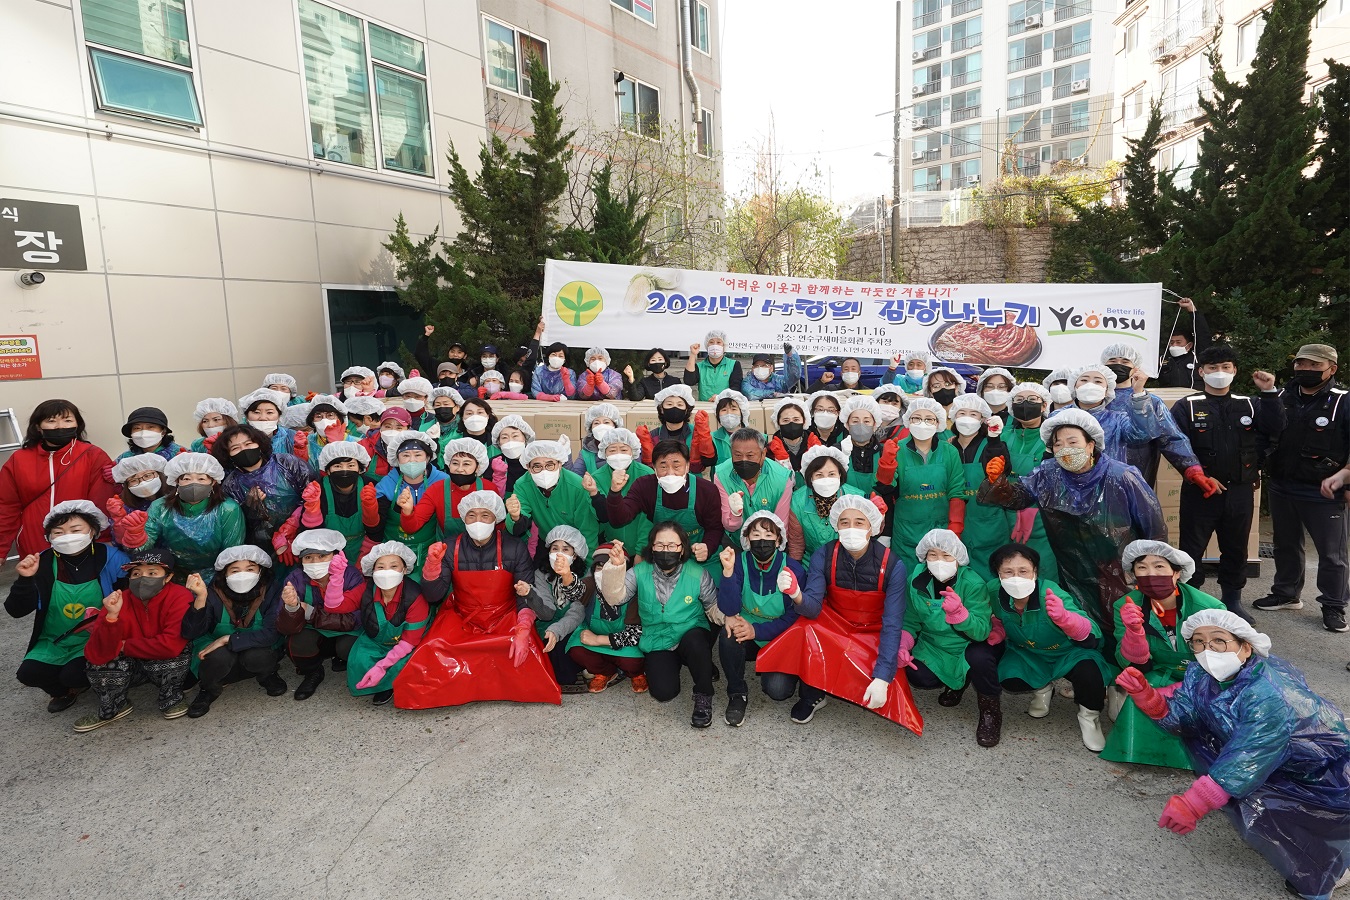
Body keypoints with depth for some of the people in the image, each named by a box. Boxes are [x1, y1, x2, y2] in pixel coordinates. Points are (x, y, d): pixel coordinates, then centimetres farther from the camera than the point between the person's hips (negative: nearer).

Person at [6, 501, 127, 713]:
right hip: (54, 641, 4)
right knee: (28, 673, -17)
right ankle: (64, 691, 16)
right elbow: (17, 611, -7)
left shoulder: (110, 558, -13)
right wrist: (25, 579, -22)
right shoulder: (42, 563, -6)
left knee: (73, 675, -24)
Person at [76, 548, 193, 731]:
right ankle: (113, 709, 5)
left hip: (167, 666, -3)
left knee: (173, 655, -34)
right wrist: (111, 616, -40)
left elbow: (172, 646, -34)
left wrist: (123, 646, -22)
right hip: (128, 663, 3)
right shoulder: (118, 601, -18)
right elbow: (96, 655, -26)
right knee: (95, 662, -23)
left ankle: (172, 699, -2)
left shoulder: (180, 597, -26)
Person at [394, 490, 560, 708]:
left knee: (524, 649, -29)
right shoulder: (451, 549, -1)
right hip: (461, 621, 2)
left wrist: (523, 631, -26)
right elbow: (434, 595, -3)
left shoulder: (515, 549, -6)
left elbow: (527, 596, -10)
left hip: (504, 620, -1)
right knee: (434, 650, -27)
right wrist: (432, 563, -21)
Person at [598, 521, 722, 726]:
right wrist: (615, 567, -30)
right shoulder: (640, 572, -4)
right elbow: (615, 597, -13)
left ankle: (703, 696, -12)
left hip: (692, 638, -2)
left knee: (694, 639, -37)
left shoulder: (698, 574, -7)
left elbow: (714, 608, -3)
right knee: (664, 692, -21)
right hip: (658, 644, 2)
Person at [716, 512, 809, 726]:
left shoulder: (793, 568, -15)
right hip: (748, 639, 2)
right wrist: (728, 571, -33)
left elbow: (794, 617, -14)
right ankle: (737, 694, -7)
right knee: (728, 633, -30)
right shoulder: (739, 562, -12)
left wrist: (757, 630, -24)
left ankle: (774, 673, 14)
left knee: (777, 689, -24)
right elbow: (728, 609, -20)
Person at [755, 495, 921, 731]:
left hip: (872, 634, -1)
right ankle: (811, 694, -5)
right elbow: (812, 608, -22)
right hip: (833, 625, 1)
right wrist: (797, 595, -46)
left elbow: (892, 625, -21)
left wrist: (882, 678, -29)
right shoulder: (824, 556, -16)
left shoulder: (892, 565, -21)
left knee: (882, 695, -24)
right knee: (804, 629, -31)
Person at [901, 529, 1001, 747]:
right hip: (935, 647, 4)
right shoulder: (917, 582, -11)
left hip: (971, 646, -4)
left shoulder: (974, 584, -23)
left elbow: (981, 632, -29)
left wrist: (958, 612, -48)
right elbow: (911, 622, -1)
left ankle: (990, 711, -6)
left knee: (979, 657, -36)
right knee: (917, 677, -20)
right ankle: (957, 682, 15)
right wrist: (902, 645, -20)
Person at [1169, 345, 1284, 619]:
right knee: (1191, 549, 2)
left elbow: (1276, 430, -4)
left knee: (1236, 548, 15)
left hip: (1241, 491, 4)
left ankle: (1232, 599, 30)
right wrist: (1200, 476, -16)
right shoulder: (1186, 406, -2)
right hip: (1199, 492, -4)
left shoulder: (1249, 405, 11)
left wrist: (1269, 393, -10)